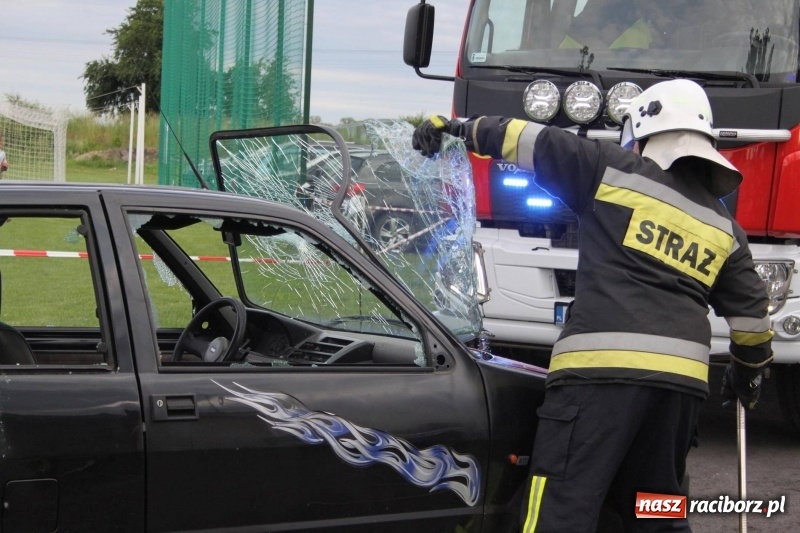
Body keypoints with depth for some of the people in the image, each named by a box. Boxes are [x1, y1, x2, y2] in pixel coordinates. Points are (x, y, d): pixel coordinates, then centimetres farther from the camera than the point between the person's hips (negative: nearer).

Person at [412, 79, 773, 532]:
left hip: (602, 368, -6)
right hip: (683, 380, 6)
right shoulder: (724, 228, 18)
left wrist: (464, 129, 17)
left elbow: (534, 142, 5)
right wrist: (750, 372, 40)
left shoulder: (615, 171, 4)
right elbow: (751, 312, 23)